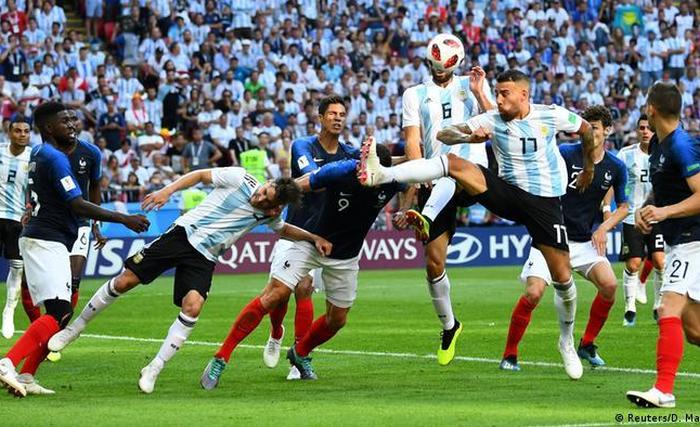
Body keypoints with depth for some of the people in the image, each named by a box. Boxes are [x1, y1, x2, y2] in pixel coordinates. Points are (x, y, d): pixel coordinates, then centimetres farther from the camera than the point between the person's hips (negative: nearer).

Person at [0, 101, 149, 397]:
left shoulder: (38, 153, 14)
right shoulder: (54, 158, -14)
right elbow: (78, 206, -17)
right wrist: (124, 219, -14)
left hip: (37, 238, 10)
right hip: (47, 242, -10)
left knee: (59, 312, 9)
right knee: (59, 314, -18)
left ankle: (26, 377, 3)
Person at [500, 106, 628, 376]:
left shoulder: (616, 167, 3)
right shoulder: (565, 153, -8)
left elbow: (623, 206, 16)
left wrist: (605, 227, -1)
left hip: (585, 242, 3)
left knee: (609, 284, -19)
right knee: (533, 293, -20)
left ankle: (587, 345, 3)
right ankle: (509, 355, -3)